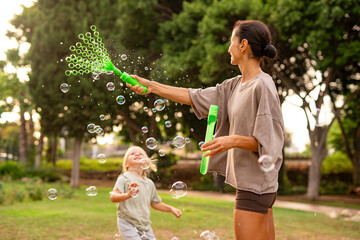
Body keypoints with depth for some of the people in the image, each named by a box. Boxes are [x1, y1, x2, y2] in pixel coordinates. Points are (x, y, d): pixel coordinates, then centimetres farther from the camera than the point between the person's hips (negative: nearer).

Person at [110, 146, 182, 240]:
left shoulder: (149, 183, 10)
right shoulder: (124, 178, -7)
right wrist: (128, 195, -39)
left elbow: (155, 203, 24)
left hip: (145, 225, 6)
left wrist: (171, 209, 12)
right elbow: (113, 197, -21)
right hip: (128, 224, -6)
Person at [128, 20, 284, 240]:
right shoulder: (236, 85, 12)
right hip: (247, 181, 8)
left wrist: (234, 141, -30)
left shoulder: (263, 86, -14)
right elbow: (194, 97, 14)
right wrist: (152, 86, 14)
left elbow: (269, 142, -17)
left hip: (255, 183, -8)